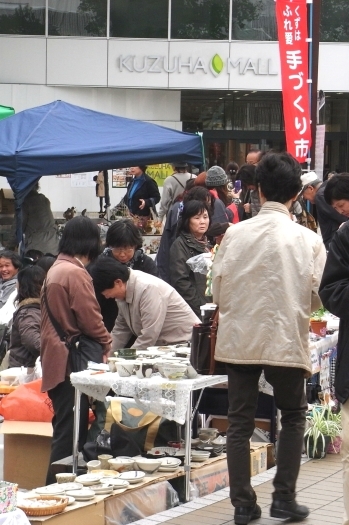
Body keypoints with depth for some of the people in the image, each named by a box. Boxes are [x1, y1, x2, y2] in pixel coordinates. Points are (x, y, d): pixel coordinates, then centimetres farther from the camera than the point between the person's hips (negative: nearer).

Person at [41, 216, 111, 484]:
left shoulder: (55, 269, 15)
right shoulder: (76, 273, -15)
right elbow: (90, 318, -15)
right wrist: (107, 344, 3)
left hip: (56, 360, 10)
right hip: (72, 361, -10)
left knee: (67, 430, 13)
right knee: (70, 433, -7)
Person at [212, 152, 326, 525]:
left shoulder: (235, 234, -6)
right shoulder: (308, 240, -9)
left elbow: (217, 291, -1)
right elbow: (316, 297, -4)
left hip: (239, 338, 1)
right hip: (286, 339, -1)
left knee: (239, 420, 10)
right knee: (293, 416, 17)